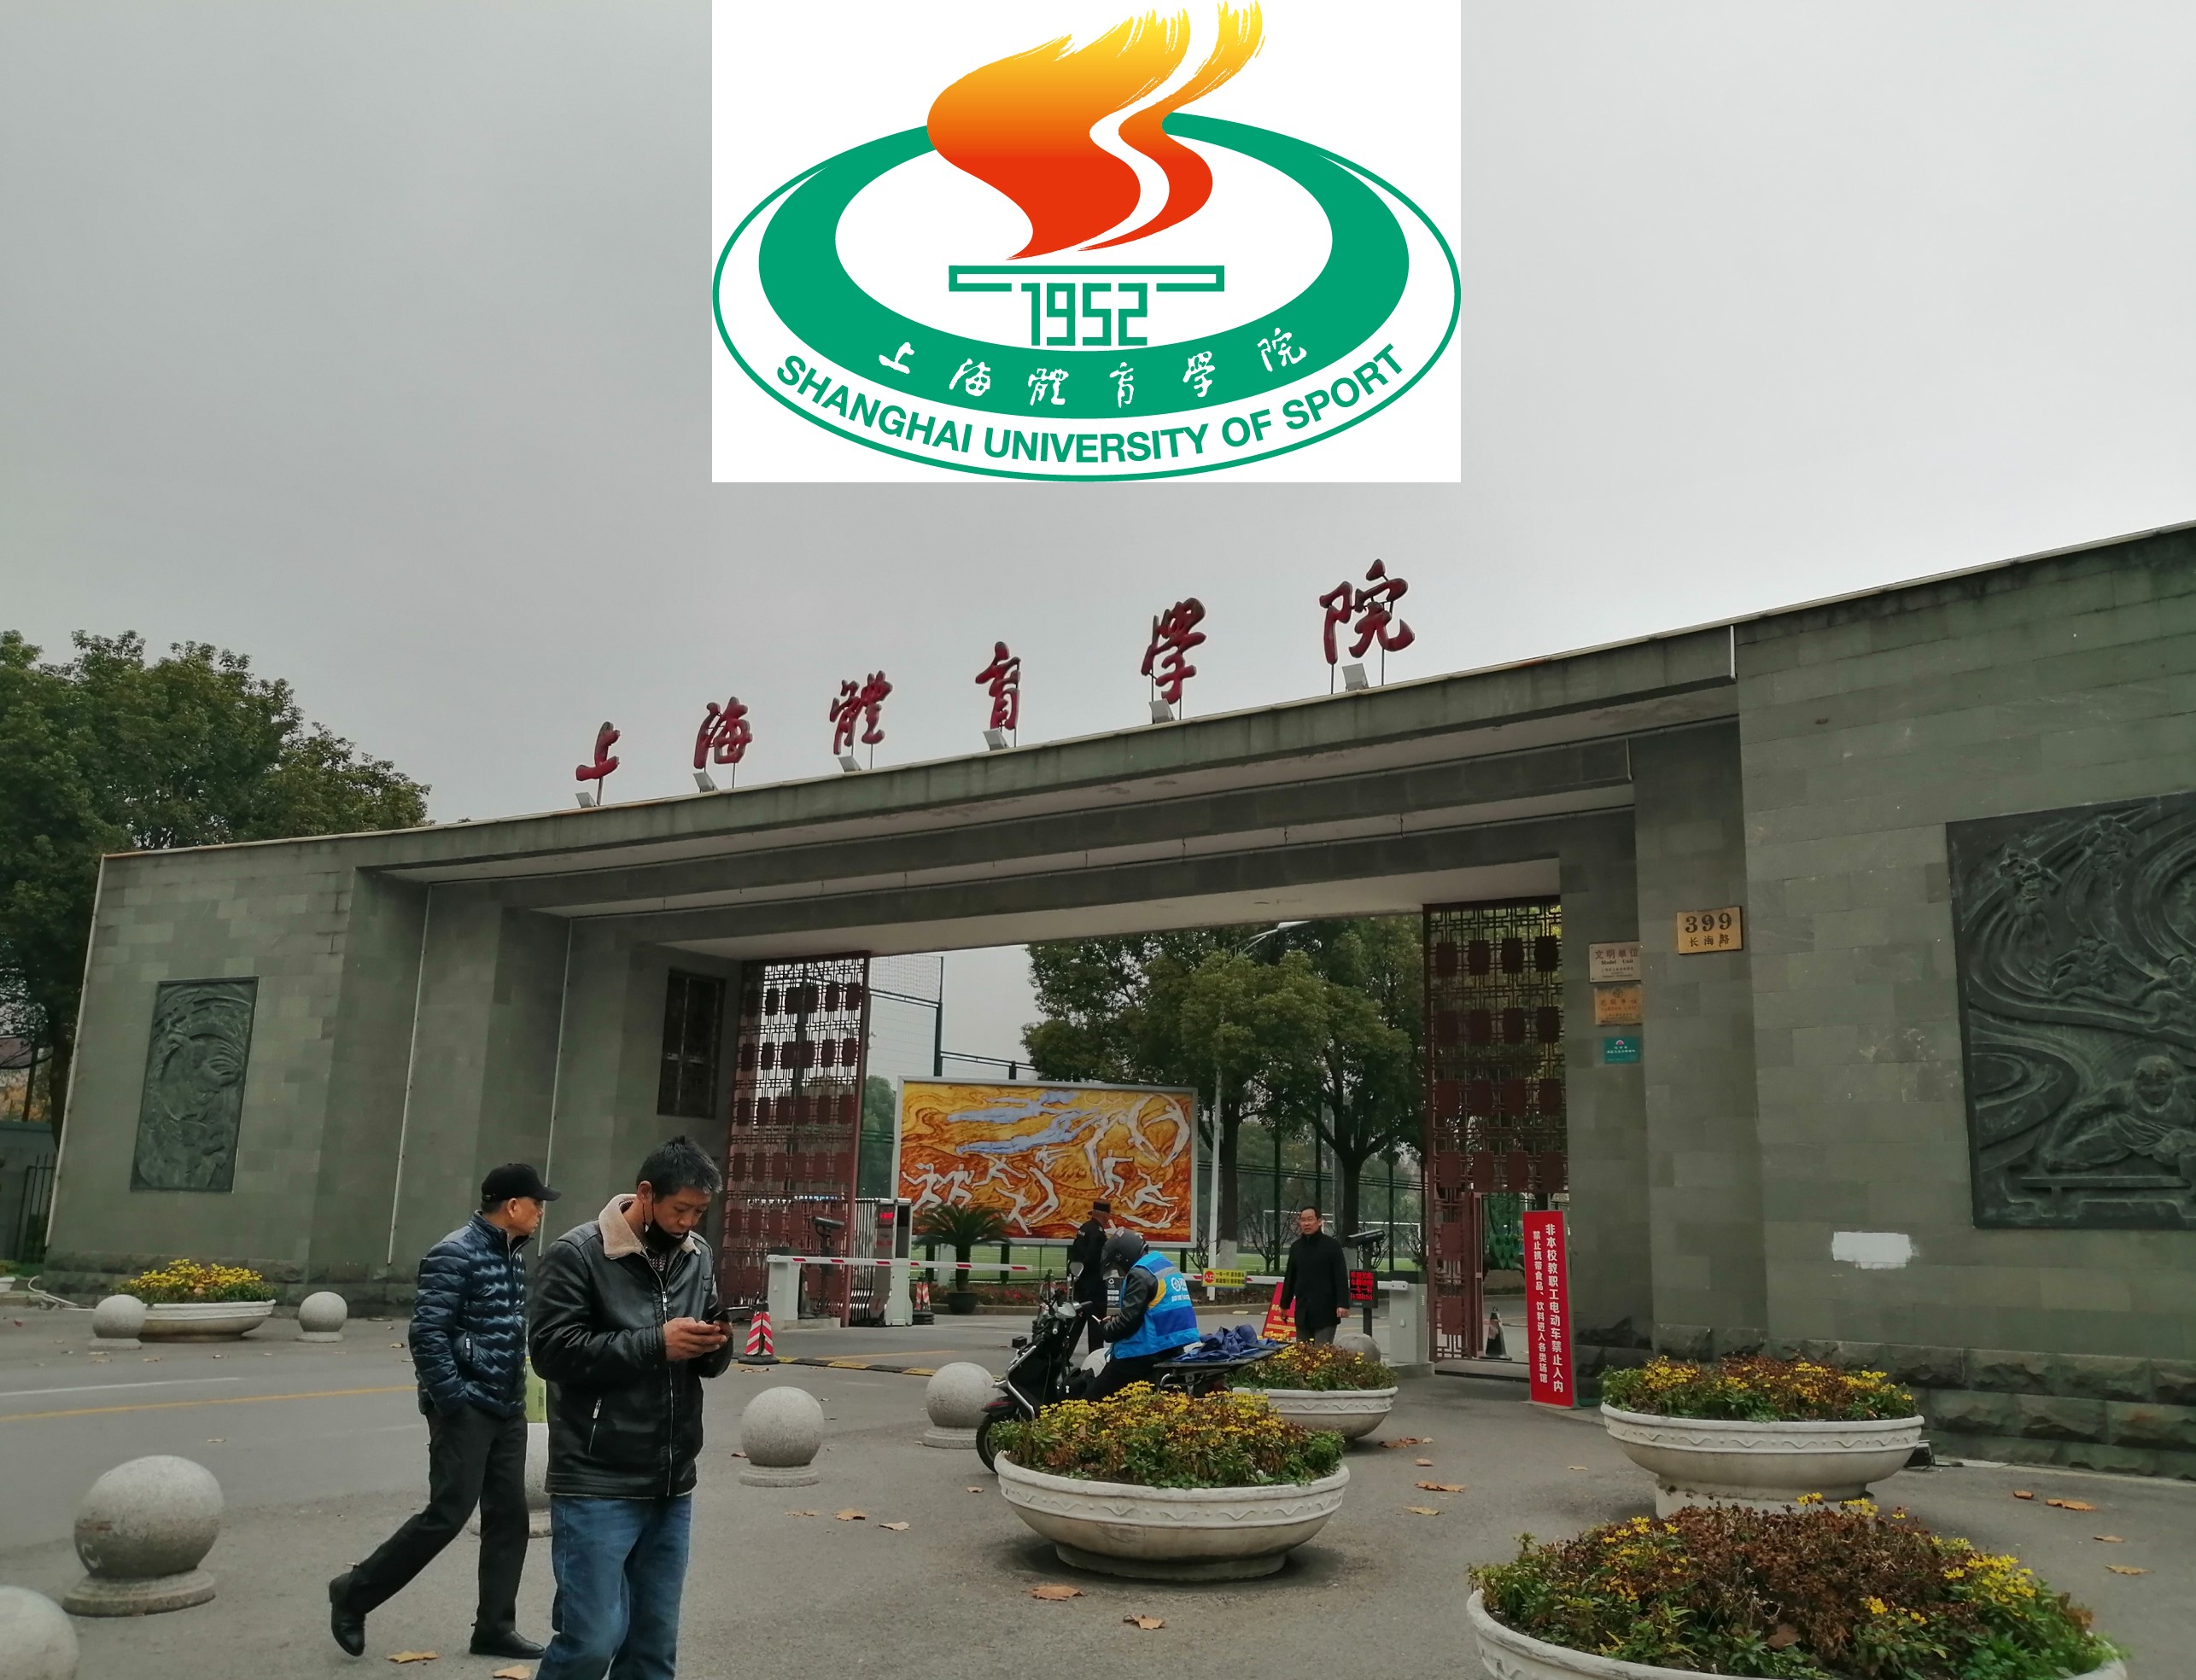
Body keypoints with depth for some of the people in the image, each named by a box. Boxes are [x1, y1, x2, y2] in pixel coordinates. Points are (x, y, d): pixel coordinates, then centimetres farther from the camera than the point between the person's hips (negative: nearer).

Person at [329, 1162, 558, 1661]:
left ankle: (494, 1627, 18)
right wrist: (453, 1400, -18)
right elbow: (427, 1334, -18)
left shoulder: (511, 1255, 11)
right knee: (448, 1514, -4)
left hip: (507, 1410, 8)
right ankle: (355, 1592, 16)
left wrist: (516, 1394, 11)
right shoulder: (455, 1255, -14)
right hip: (465, 1410, -8)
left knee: (508, 1516, 8)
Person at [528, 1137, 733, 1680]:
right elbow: (553, 1350, -16)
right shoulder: (577, 1253, -9)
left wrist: (715, 1346, -9)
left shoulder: (697, 1256, 9)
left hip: (671, 1489, 6)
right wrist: (655, 1344, -20)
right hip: (597, 1487, -6)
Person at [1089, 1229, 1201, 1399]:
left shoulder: (1140, 1274, -13)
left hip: (1146, 1353, -10)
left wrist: (1105, 1329, -1)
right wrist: (1114, 1320, 18)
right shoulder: (1167, 1266, 17)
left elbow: (1128, 1318, -19)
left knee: (1096, 1398, -6)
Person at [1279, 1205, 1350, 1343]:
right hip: (1303, 1310, 5)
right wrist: (1284, 1304, 19)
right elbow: (1289, 1278, 18)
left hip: (1325, 1310, -5)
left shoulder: (1332, 1246, -4)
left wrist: (1343, 1304, -17)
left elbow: (1341, 1277, -8)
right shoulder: (1296, 1247, 11)